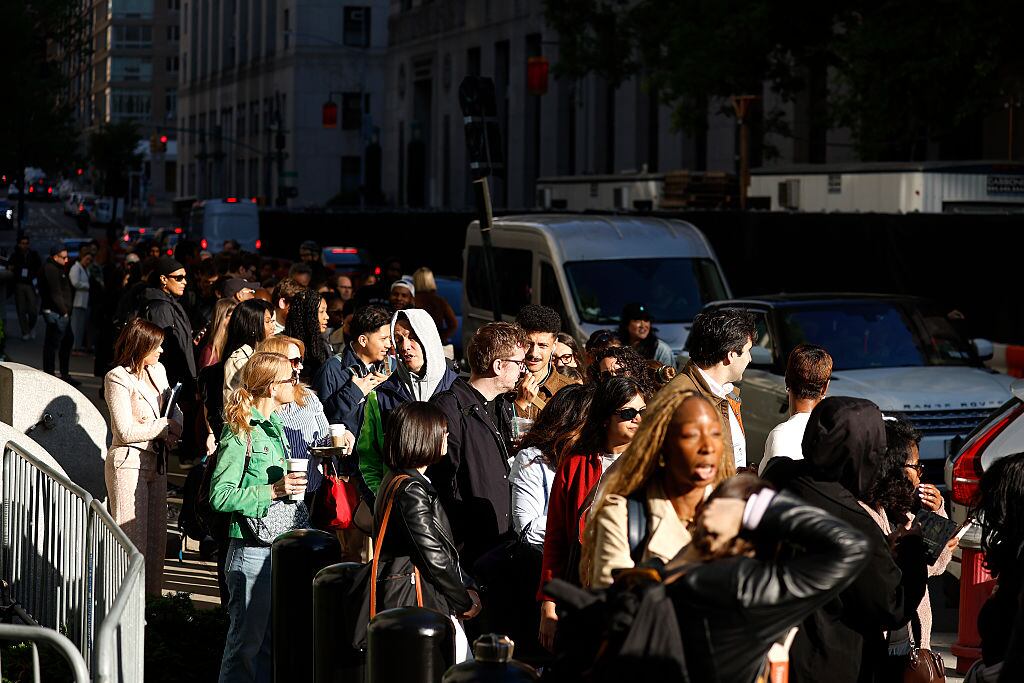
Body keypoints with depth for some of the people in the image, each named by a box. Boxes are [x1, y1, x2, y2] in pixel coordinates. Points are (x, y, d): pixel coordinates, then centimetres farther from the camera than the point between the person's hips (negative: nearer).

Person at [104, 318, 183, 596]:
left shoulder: (157, 370, 8)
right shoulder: (118, 378, -14)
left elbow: (174, 410, 14)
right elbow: (126, 431, -19)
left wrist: (173, 429, -9)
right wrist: (164, 425, -10)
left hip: (156, 462, 8)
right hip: (128, 463, -8)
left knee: (157, 537, 12)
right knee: (132, 539, -5)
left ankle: (152, 598, 21)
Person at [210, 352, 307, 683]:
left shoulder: (275, 427, 13)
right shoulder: (241, 434, -13)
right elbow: (220, 496, -18)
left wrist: (293, 485, 9)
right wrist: (273, 490, -21)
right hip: (252, 549, -8)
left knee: (273, 635, 13)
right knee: (248, 637, -2)